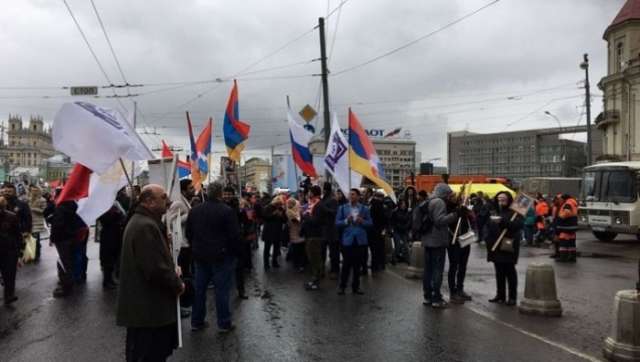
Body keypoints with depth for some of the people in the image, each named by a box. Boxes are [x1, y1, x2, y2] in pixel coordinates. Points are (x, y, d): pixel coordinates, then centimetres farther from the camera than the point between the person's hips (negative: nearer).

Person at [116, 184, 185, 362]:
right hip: (149, 307, -11)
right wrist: (177, 285, -11)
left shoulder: (140, 221, 14)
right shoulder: (146, 227, -22)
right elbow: (156, 269, -27)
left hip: (142, 304, 11)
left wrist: (172, 270, 8)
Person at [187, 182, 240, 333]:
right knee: (222, 289, 1)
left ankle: (196, 321, 21)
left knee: (199, 288, 13)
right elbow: (234, 235, -14)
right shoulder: (227, 211, -14)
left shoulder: (194, 210, 5)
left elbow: (189, 233, 11)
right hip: (222, 256, -6)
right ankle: (224, 323, 7)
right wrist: (234, 252, 0)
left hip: (200, 256, 6)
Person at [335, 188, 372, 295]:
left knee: (357, 265, 8)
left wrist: (362, 221, -14)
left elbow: (370, 223, 5)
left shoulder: (364, 209, 7)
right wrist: (346, 221, -17)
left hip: (360, 240, 1)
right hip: (347, 240, -1)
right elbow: (337, 223, 0)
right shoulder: (342, 208, 5)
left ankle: (356, 286, 19)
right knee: (346, 264, -1)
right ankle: (342, 286, 10)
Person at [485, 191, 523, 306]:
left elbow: (518, 225, -23)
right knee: (499, 272, 11)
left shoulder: (514, 213, -5)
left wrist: (503, 221, -30)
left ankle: (512, 297, 7)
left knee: (509, 271, 0)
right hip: (496, 247, 6)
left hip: (508, 247, -6)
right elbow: (489, 227, 18)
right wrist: (489, 242, 9)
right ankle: (500, 295, 19)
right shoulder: (494, 212, 15)